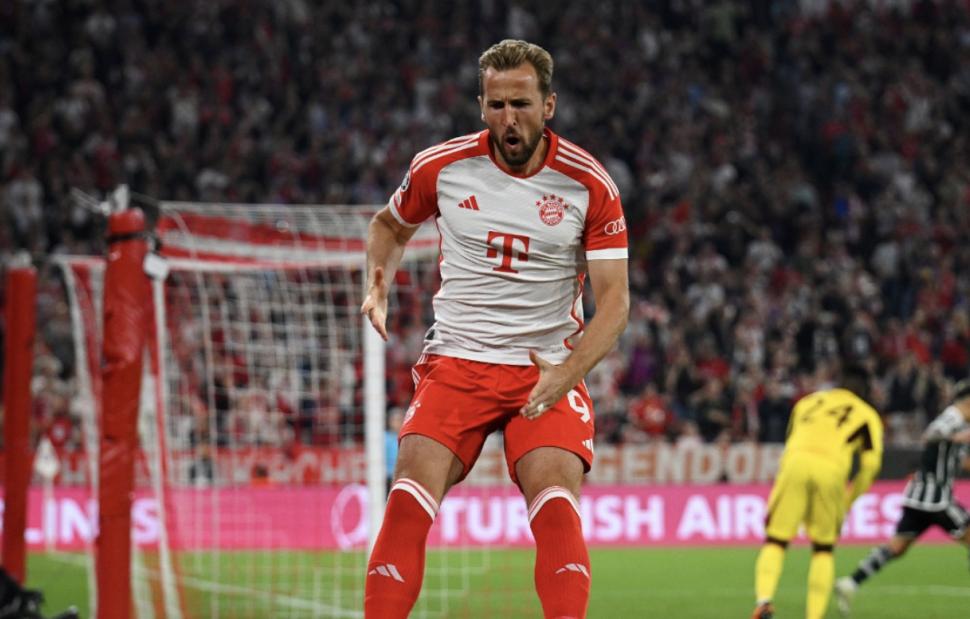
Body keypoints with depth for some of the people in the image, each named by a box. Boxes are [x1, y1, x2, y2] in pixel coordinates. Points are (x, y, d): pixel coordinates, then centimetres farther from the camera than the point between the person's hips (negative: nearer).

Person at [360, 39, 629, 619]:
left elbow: (614, 299, -5)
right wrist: (378, 289, 2)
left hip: (548, 373, -1)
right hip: (455, 364, 1)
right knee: (411, 496, -20)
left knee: (556, 500, -24)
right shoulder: (442, 167, 0)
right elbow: (390, 225, 22)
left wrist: (566, 375, -21)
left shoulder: (590, 185, -5)